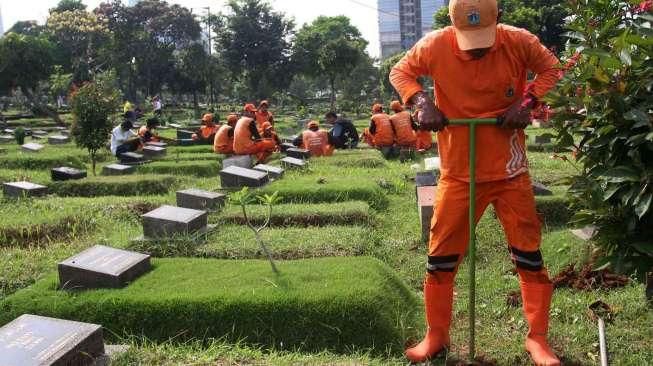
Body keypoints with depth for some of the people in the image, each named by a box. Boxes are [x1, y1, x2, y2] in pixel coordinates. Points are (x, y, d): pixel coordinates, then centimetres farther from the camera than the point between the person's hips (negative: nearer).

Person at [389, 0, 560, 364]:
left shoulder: (519, 41, -10)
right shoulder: (435, 46, -11)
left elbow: (551, 67, 7)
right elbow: (400, 72, 4)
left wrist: (527, 102, -11)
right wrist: (423, 102, -14)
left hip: (510, 171, 0)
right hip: (458, 173, 0)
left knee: (529, 253, 5)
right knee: (441, 255, 6)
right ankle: (437, 335, 24)